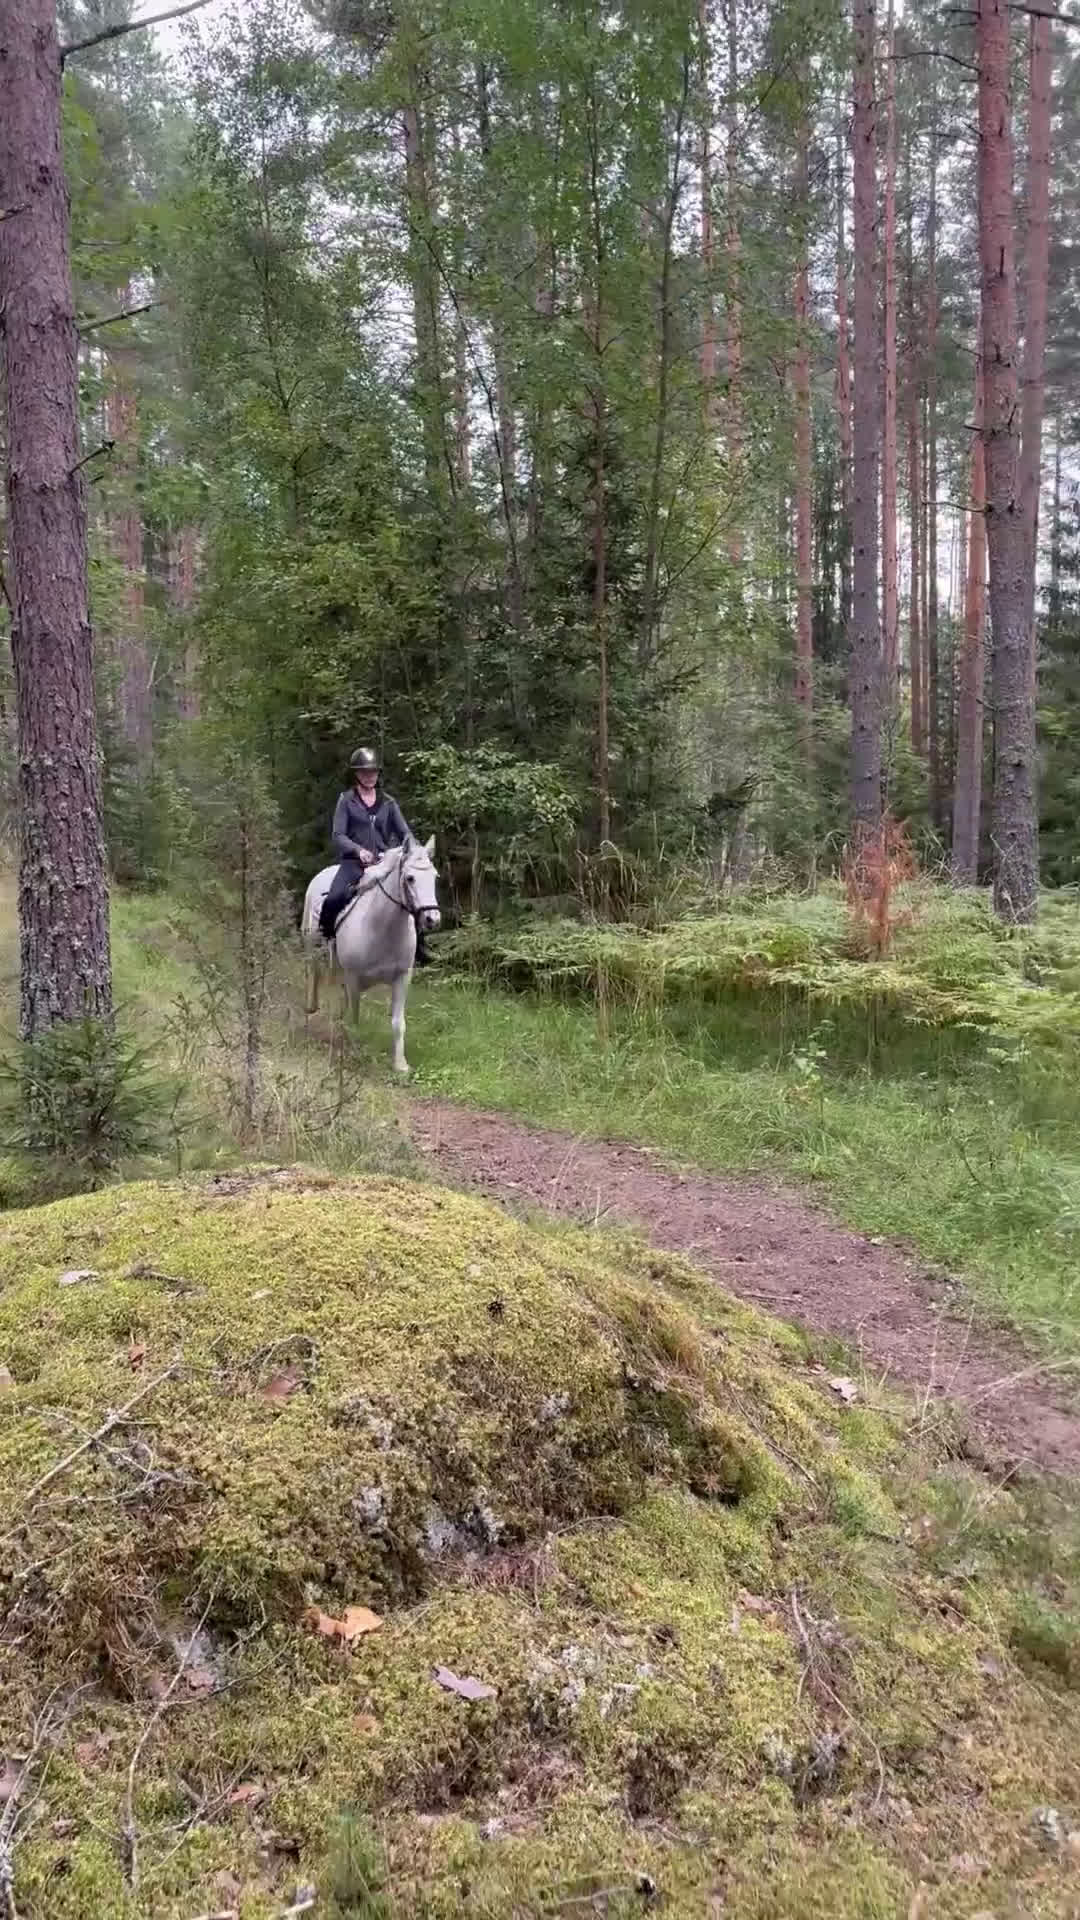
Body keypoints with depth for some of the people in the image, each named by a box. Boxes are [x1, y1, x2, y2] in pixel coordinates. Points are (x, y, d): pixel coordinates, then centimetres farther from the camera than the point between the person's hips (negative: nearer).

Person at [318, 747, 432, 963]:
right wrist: (359, 850, -21)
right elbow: (338, 835, -3)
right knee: (335, 898, -29)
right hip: (354, 862, -3)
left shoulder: (388, 802, 13)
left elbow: (405, 832, 9)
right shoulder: (346, 800, 5)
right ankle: (324, 937, -4)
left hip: (384, 862, 3)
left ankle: (418, 946, -1)